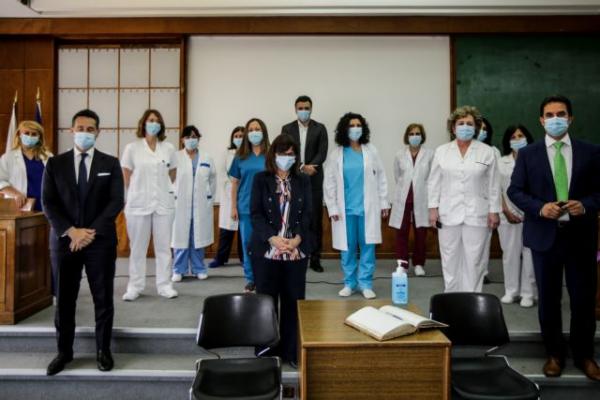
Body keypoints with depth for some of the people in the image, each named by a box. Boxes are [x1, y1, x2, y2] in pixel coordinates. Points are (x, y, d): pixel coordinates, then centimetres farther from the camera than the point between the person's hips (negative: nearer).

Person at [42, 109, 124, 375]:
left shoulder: (110, 163, 3)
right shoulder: (55, 164, 6)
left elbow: (116, 202, -4)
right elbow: (48, 203, 0)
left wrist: (91, 231, -13)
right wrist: (71, 231, -12)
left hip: (101, 241, -1)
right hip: (65, 240, 1)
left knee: (103, 298, 5)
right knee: (64, 299, 8)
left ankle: (103, 351, 19)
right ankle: (64, 351, 23)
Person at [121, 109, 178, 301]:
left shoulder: (169, 148, 4)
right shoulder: (132, 148, -1)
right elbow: (126, 176, 5)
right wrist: (137, 193, 7)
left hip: (163, 203, 2)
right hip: (138, 203, -1)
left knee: (163, 246, 6)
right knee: (138, 247, 6)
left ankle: (164, 285, 15)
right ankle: (135, 286, 16)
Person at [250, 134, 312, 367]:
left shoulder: (303, 181, 9)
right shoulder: (261, 179, 3)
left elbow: (307, 213, 3)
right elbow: (255, 214, -4)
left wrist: (297, 238, -14)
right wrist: (273, 238, -18)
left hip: (297, 251, 2)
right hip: (266, 250, -1)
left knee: (293, 301, 6)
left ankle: (292, 352, 18)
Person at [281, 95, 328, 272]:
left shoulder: (320, 128, 5)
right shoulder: (287, 129, 6)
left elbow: (322, 153, -5)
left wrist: (310, 167, -20)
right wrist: (302, 167, -17)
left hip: (313, 180, 0)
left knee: (315, 219, 2)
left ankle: (315, 258, 10)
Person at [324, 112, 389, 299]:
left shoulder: (371, 151, 4)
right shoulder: (336, 154, 2)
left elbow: (381, 177, 5)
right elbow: (329, 183, 2)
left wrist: (383, 202, 3)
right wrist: (332, 208, -3)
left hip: (368, 208, 0)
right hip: (345, 208, 0)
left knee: (368, 246, 3)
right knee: (348, 248, 7)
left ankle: (365, 284, 13)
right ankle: (349, 283, 20)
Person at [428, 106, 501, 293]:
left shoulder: (487, 152, 2)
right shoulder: (441, 151, 5)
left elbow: (493, 185, 2)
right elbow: (434, 182, 5)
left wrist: (494, 211, -1)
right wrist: (433, 208, -1)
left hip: (476, 215, -1)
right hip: (448, 214, 1)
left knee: (474, 261, 3)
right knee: (450, 260, 9)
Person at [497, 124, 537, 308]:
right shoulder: (501, 162, 9)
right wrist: (506, 211, -3)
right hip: (509, 216, 2)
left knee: (529, 253, 0)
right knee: (510, 253, 6)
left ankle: (528, 293, 11)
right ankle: (511, 291, 16)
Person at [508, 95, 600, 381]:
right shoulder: (528, 154, 2)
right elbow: (515, 191, 0)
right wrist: (540, 207, -16)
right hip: (544, 235, 0)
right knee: (549, 298, 10)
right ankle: (554, 353, 26)